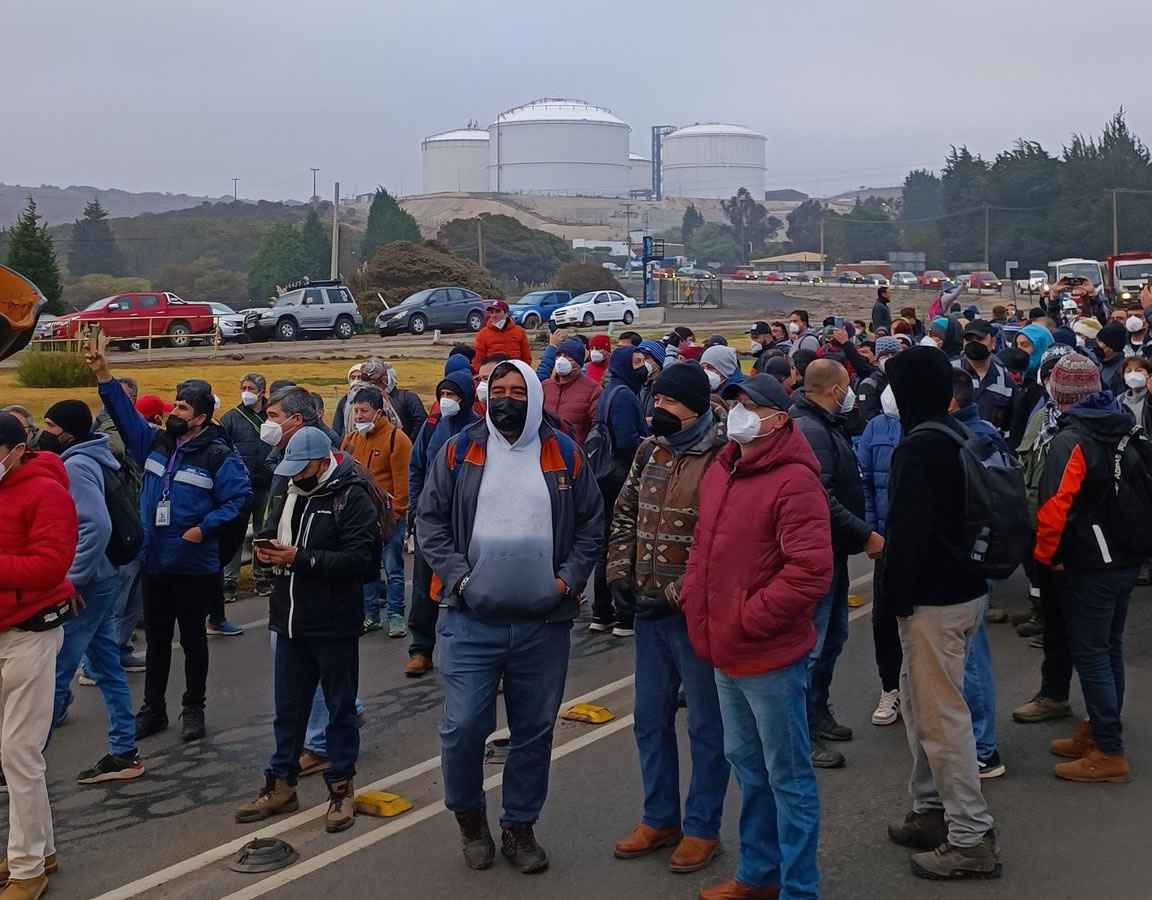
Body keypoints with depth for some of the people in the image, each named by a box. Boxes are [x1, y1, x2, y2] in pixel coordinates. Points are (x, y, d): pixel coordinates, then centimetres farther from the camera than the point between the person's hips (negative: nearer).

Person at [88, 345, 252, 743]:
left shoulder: (218, 455, -12)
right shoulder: (155, 442, 5)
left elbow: (239, 497, -14)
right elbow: (124, 412, 6)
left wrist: (205, 528, -21)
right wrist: (103, 374, -3)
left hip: (194, 565, -5)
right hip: (153, 561, 5)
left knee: (192, 638, 8)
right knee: (156, 638, 15)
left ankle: (193, 709, 21)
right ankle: (153, 708, 26)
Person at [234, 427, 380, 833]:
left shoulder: (352, 498, -12)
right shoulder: (292, 493, 12)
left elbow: (362, 558, -23)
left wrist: (300, 558, -23)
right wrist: (272, 553, 0)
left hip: (334, 625, -7)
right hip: (291, 622, 7)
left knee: (340, 708, 7)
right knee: (288, 707, 14)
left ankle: (341, 788, 18)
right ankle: (280, 784, 26)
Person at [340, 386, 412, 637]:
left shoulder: (396, 438, -9)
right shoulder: (351, 439, 9)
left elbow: (402, 480, -11)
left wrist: (396, 512, -13)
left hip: (388, 515, -5)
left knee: (393, 567, 1)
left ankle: (396, 616, 9)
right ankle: (370, 615, 20)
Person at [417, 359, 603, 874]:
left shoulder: (564, 455, 4)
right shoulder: (459, 452, 2)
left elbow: (591, 523, 8)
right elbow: (430, 520, 2)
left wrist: (570, 579, -3)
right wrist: (456, 576, -9)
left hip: (545, 623, 1)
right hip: (471, 621, -1)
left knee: (534, 731, 10)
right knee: (463, 726, -4)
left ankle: (519, 828, 28)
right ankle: (468, 813, 23)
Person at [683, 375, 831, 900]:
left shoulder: (794, 482, -18)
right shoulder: (720, 472, 9)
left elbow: (810, 573, -25)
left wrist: (748, 619, -21)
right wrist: (693, 598, 6)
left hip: (770, 655, -9)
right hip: (725, 651, 9)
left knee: (788, 777, 3)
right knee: (747, 765, 21)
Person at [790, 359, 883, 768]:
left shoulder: (824, 426, 13)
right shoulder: (811, 431, -21)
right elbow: (822, 500, -27)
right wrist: (865, 535, -21)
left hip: (833, 549, 11)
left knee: (833, 632, 19)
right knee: (814, 639, -5)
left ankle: (818, 712, 32)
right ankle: (804, 733, 2)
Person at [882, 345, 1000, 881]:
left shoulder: (921, 447, -19)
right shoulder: (958, 435, 12)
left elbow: (909, 532, -23)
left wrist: (894, 599, -15)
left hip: (935, 599, -10)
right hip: (965, 587, 10)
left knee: (941, 715, -5)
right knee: (921, 701, 19)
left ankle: (971, 838, 0)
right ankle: (933, 811, 27)